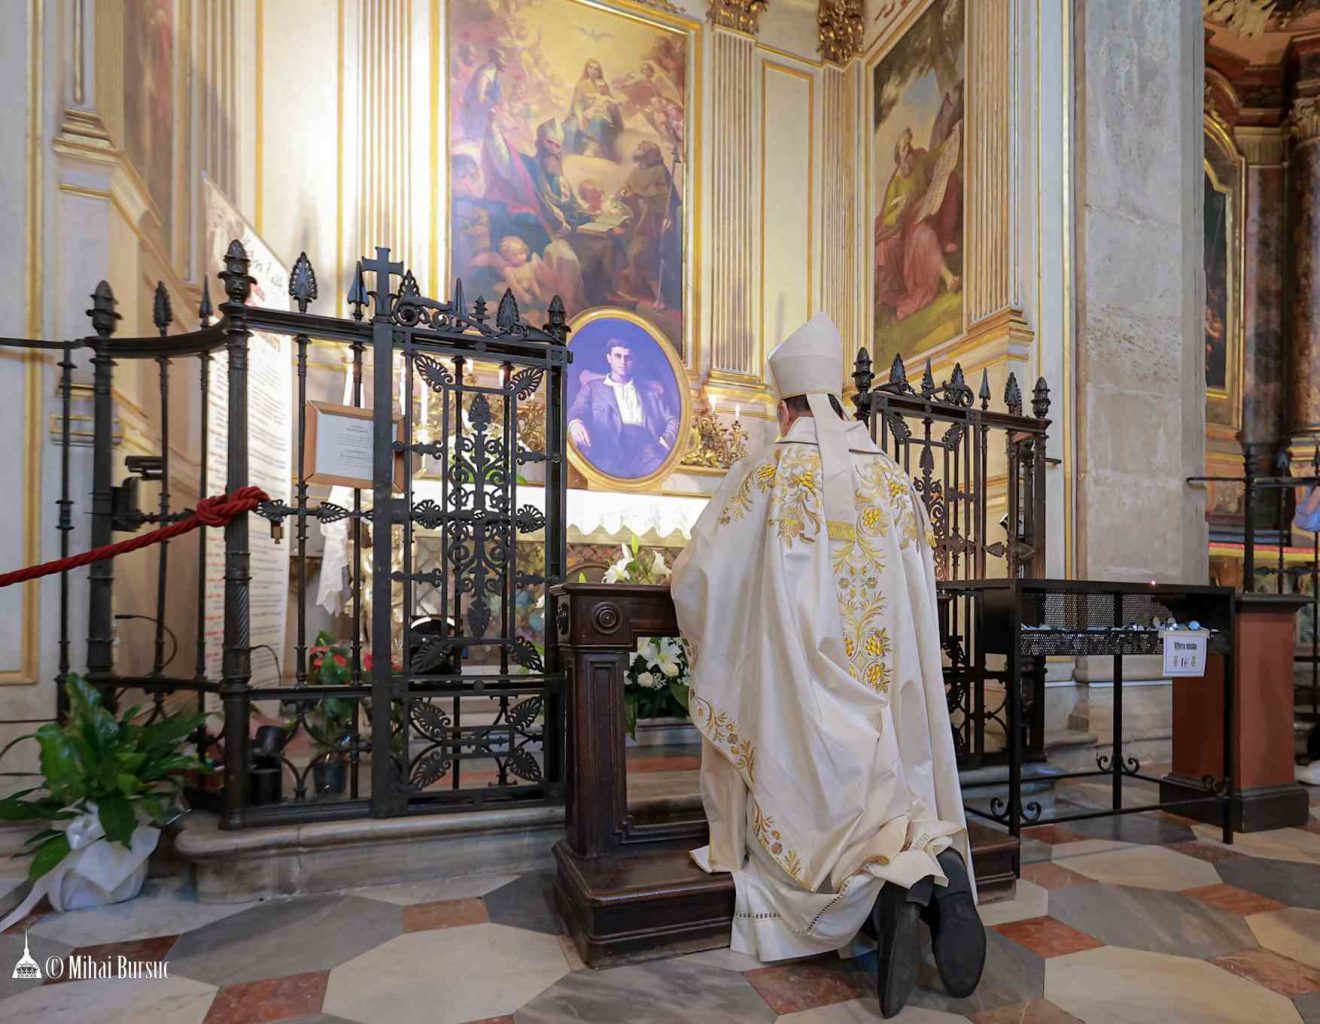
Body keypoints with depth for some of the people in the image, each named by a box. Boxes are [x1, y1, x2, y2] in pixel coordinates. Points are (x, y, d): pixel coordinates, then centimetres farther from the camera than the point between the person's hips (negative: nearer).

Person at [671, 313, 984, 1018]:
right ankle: (934, 861, -16)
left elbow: (695, 579, -2)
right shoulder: (892, 478, 8)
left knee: (810, 811, 7)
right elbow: (920, 584, 18)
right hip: (887, 690, 4)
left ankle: (889, 877, -23)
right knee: (891, 792, 16)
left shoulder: (764, 475, -4)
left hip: (802, 687, -3)